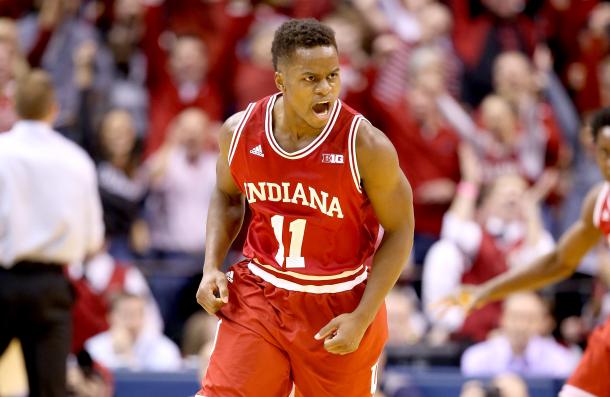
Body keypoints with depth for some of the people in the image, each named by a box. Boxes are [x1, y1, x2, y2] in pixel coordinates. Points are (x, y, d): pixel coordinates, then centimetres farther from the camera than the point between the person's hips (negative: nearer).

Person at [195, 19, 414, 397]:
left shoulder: (366, 145, -18)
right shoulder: (240, 131, -8)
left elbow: (400, 231, -9)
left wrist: (361, 319, -15)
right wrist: (212, 268, -1)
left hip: (338, 308, -2)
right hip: (259, 294, 2)